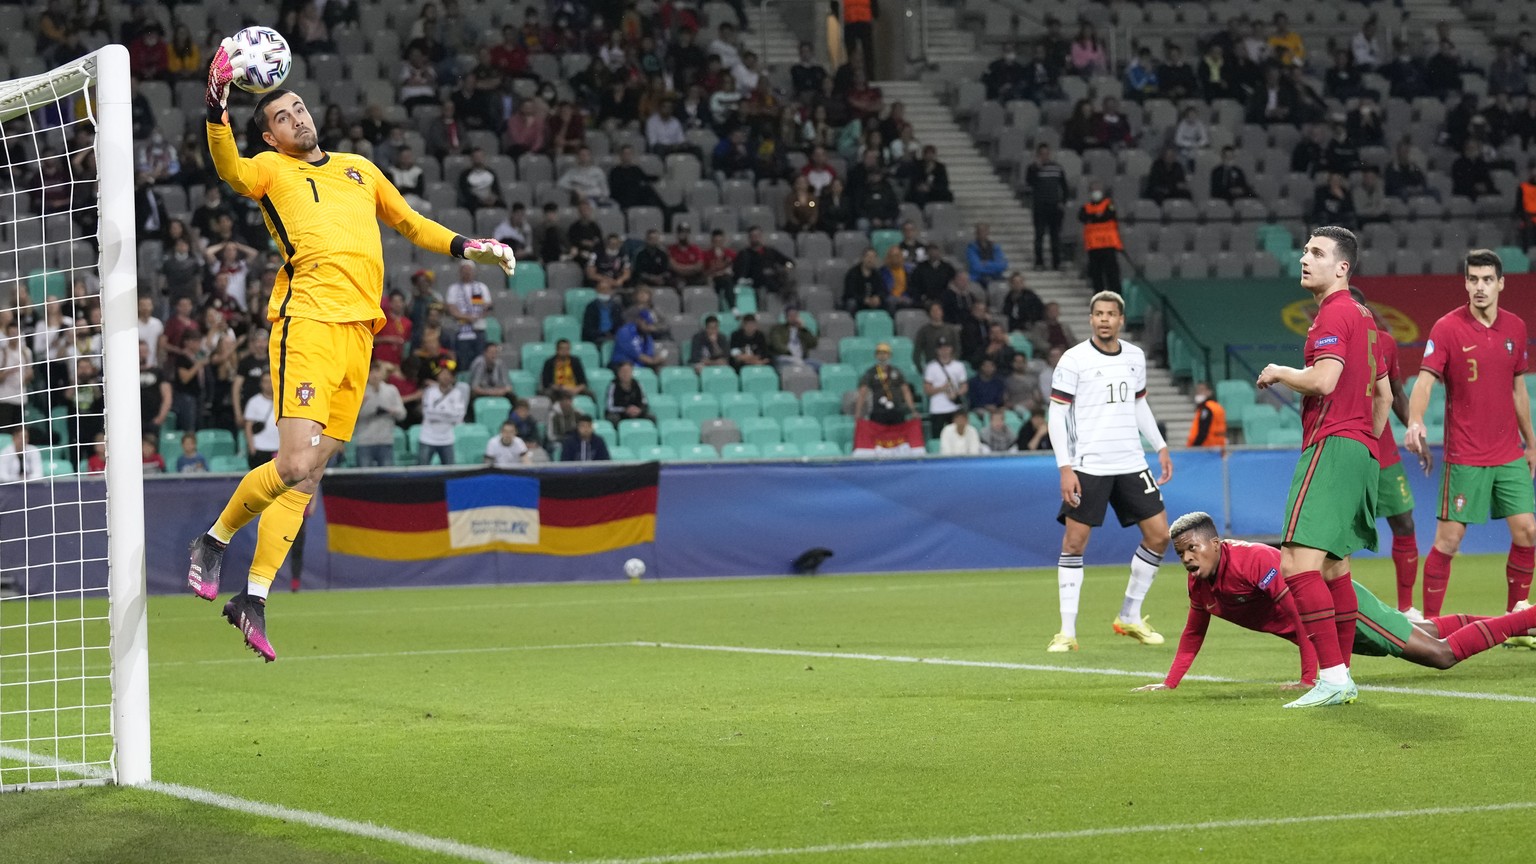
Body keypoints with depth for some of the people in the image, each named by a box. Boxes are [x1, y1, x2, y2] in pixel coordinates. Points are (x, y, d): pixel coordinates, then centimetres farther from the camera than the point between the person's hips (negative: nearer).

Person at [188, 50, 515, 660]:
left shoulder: (359, 168, 26)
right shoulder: (271, 170, 10)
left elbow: (411, 224, 36)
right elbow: (230, 170, -13)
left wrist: (468, 248, 23)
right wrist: (217, 109, -29)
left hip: (360, 330, 5)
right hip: (309, 321, -5)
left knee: (309, 473, 1)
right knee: (296, 467, -16)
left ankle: (254, 599, 5)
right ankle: (214, 541, 8)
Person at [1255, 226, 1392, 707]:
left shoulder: (1334, 314, -10)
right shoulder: (1361, 318, 21)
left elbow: (1323, 380, -23)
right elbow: (1383, 393, 28)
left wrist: (1279, 373, -6)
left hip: (1333, 447, -11)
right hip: (1361, 451, 11)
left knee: (1298, 563, -18)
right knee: (1334, 567, 14)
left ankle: (1333, 676, -24)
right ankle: (1342, 678, 15)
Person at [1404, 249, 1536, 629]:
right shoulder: (1447, 327, -8)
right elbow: (1424, 381, -17)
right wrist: (1415, 422, -35)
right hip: (1465, 455, -5)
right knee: (1448, 538, -6)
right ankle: (1430, 622, 3)